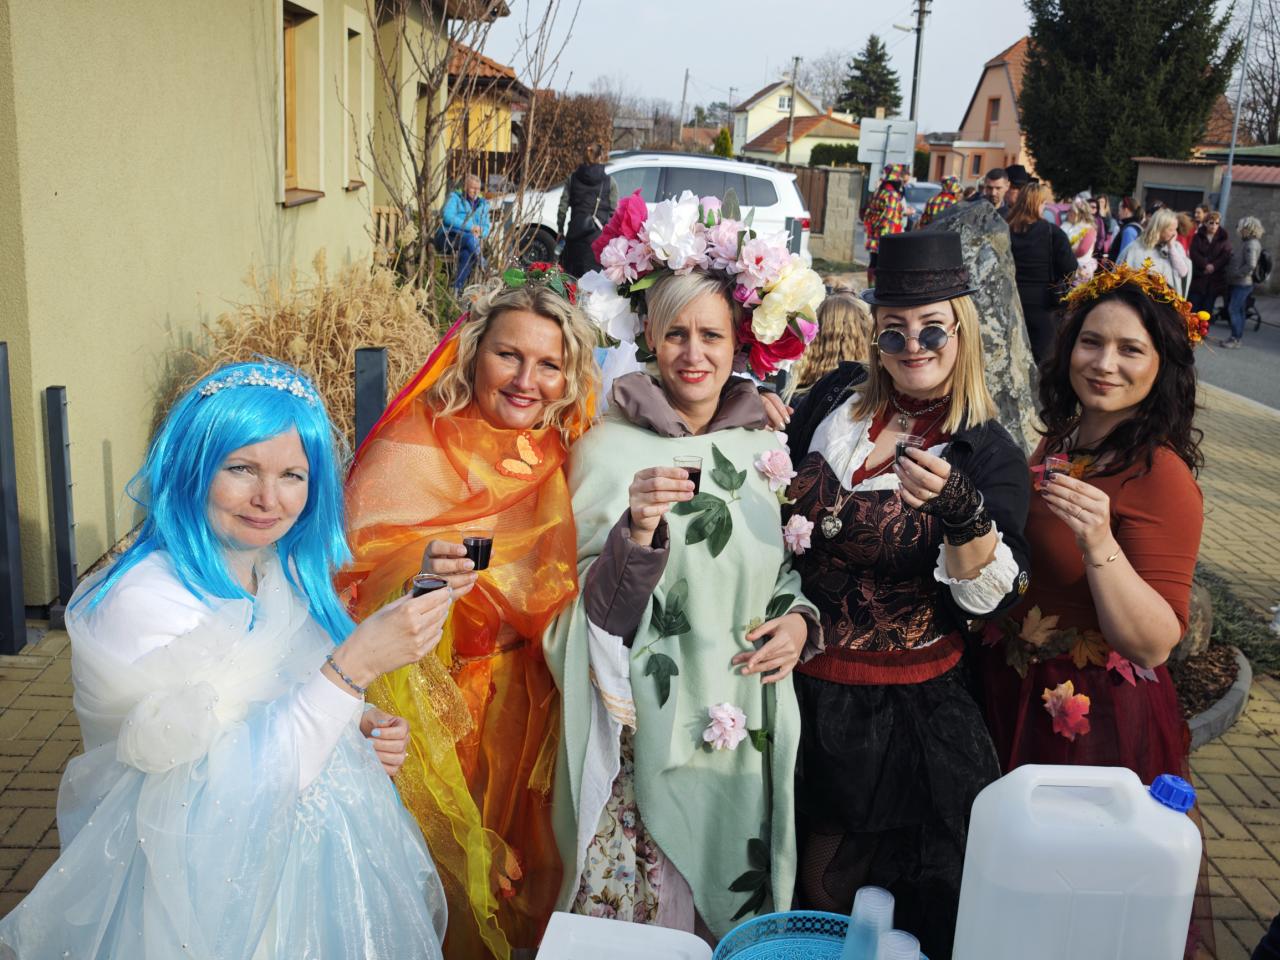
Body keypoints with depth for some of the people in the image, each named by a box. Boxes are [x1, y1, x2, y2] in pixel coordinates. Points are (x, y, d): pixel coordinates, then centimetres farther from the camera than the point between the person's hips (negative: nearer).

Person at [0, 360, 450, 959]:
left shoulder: (287, 572, -2)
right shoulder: (142, 603, -27)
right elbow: (243, 788, -29)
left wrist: (359, 731, -10)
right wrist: (357, 663, -38)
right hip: (208, 885, -9)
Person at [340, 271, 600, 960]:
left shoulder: (568, 452, -1)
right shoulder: (411, 449, -14)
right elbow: (355, 588, -18)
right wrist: (417, 574, -39)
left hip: (526, 712, 4)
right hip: (429, 707, -4)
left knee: (517, 875, 17)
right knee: (440, 877, 8)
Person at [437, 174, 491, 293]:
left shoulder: (482, 204, 20)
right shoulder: (455, 197, 6)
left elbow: (486, 228, 14)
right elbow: (448, 217, -12)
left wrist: (479, 232, -12)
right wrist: (470, 227, -17)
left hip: (467, 243, 3)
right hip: (447, 238, -3)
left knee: (467, 254, -36)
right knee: (470, 239, -37)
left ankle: (456, 289, -43)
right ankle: (484, 267, -38)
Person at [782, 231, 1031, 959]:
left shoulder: (987, 453, -11)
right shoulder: (840, 396, 0)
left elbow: (992, 599, -20)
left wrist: (962, 510, -37)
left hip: (900, 708, -4)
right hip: (800, 679, 4)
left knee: (833, 877, 9)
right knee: (797, 854, 19)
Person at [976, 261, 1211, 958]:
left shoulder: (1162, 475, -21)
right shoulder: (1057, 442, 1)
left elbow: (1154, 643, -27)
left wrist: (1100, 544, -39)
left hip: (1093, 717, -7)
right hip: (1010, 692, 7)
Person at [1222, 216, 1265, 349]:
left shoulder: (1252, 244, -16)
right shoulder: (1246, 242, 12)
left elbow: (1251, 265, -24)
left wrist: (1236, 274, -17)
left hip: (1242, 284, -9)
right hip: (1237, 283, 9)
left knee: (1233, 310, -8)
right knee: (1239, 311, 13)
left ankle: (1235, 339, -2)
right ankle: (1235, 337, 19)